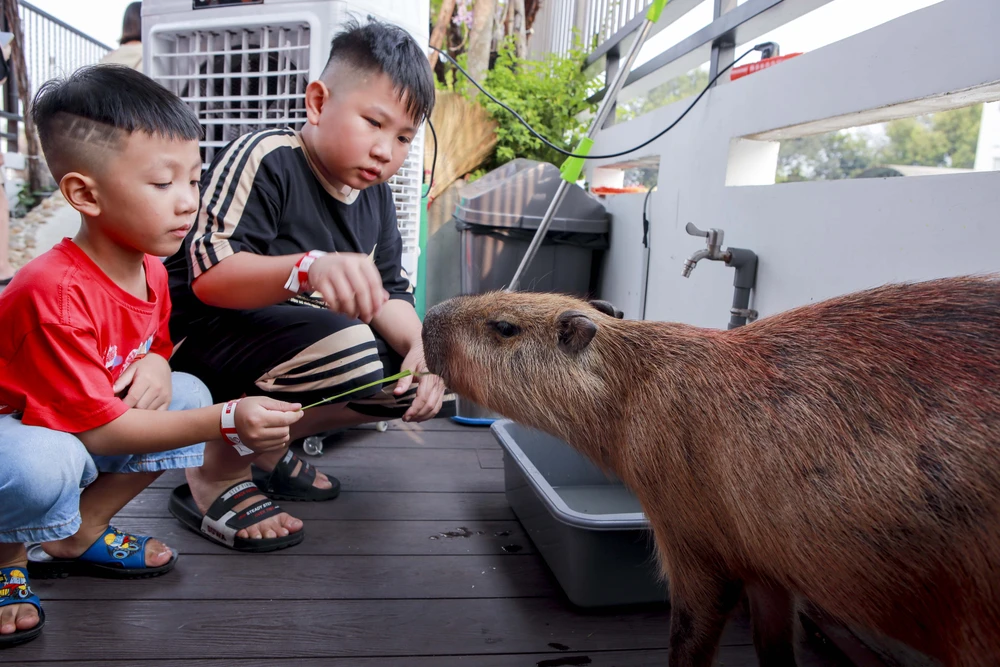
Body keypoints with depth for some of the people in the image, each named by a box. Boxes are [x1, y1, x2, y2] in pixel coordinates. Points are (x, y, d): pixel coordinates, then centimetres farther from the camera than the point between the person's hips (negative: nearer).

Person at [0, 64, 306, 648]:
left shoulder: (151, 270, -7)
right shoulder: (56, 294, -33)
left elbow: (157, 342, 10)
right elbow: (96, 430, -29)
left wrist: (155, 364, -16)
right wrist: (226, 423, -35)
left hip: (76, 435, 8)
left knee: (189, 395, -6)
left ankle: (79, 533, 5)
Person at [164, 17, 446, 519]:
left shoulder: (375, 196, 6)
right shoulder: (265, 158, -17)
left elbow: (389, 293, 3)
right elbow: (209, 276, -27)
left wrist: (420, 346, -19)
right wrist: (309, 269, -46)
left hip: (306, 339, 8)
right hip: (206, 334, -8)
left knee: (420, 385, -1)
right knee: (351, 354, -33)